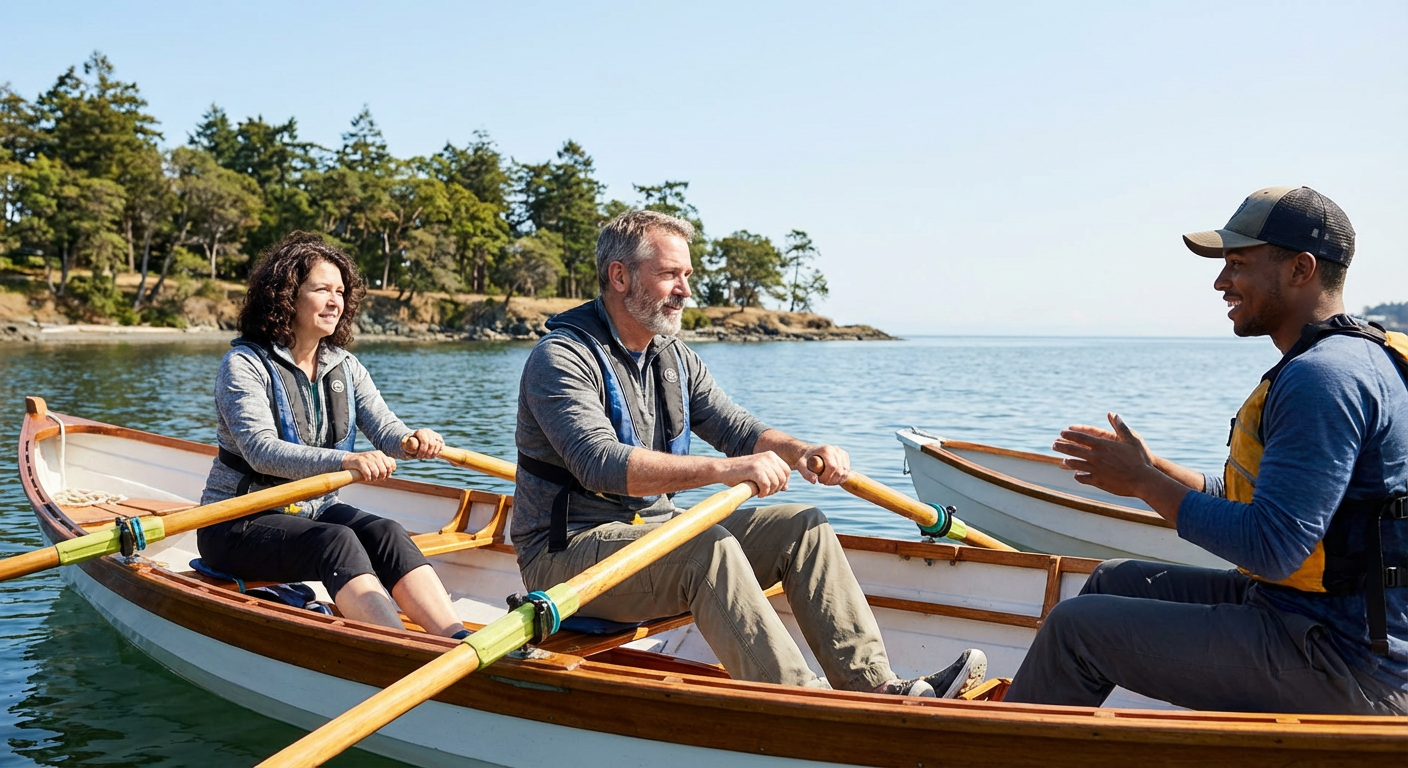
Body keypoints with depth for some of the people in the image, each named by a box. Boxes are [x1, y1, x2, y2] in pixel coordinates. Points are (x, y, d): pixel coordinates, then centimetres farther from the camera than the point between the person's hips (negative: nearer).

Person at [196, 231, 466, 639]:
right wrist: (344, 460, -41)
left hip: (315, 510, 5)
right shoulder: (245, 364, -11)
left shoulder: (344, 366, 8)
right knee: (337, 541, -33)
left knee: (385, 532, -25)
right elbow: (260, 449, -26)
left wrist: (414, 439, -30)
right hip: (239, 523, -5)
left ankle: (462, 643, -42)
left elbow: (384, 428, -5)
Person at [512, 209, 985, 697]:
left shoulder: (674, 358, 12)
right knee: (711, 546, -34)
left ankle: (874, 684, -12)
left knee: (802, 526, -5)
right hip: (568, 553, -8)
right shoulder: (561, 358, -15)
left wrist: (801, 451, -12)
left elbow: (737, 428, 10)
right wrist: (723, 469, -39)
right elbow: (601, 464, -30)